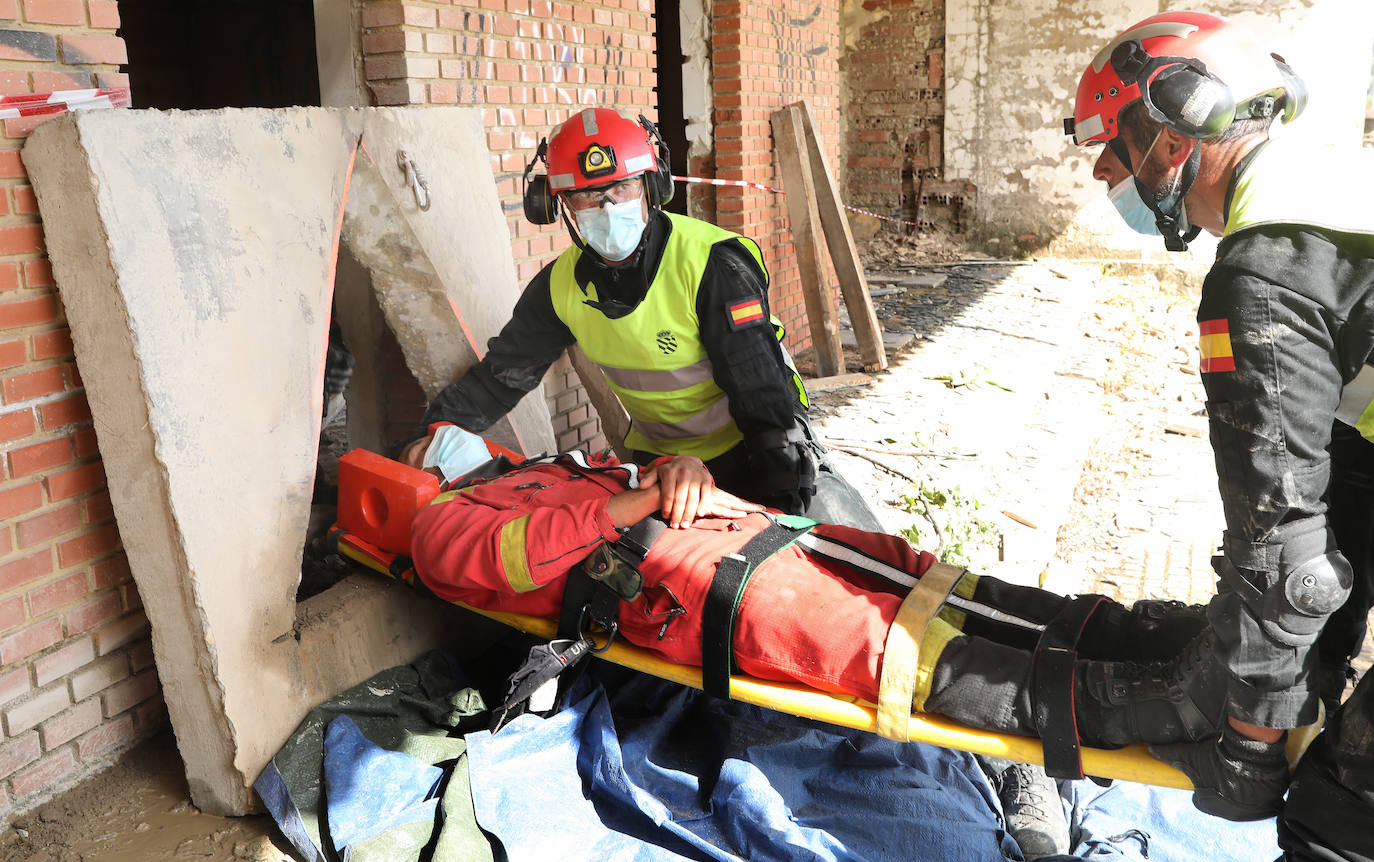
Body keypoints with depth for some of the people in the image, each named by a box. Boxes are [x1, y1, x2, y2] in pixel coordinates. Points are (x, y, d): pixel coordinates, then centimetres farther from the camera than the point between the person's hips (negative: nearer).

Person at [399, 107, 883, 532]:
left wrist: (784, 496, -33)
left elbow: (762, 390, -27)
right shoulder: (562, 286, -8)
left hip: (750, 448, -4)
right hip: (657, 455, 5)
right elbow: (503, 370, 7)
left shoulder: (715, 264, -26)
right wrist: (441, 428, -4)